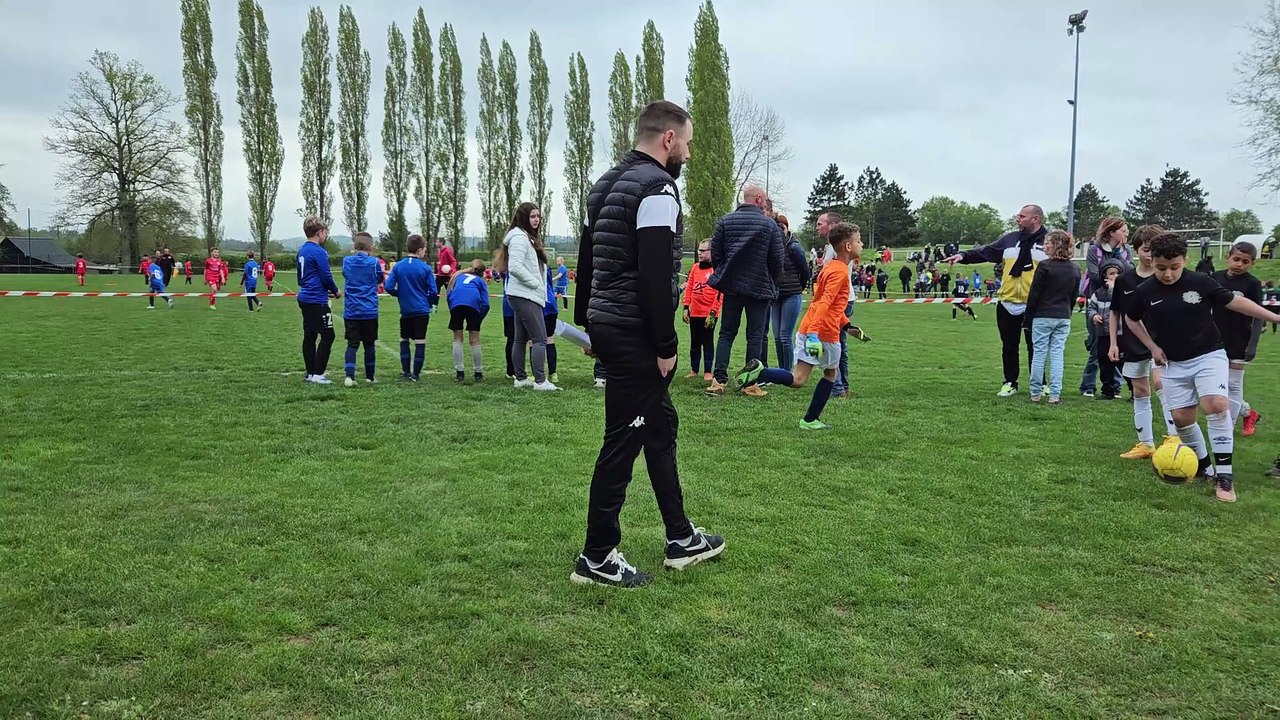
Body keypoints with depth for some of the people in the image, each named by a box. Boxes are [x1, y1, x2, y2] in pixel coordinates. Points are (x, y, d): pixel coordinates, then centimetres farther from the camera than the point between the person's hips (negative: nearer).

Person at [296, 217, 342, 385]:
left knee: (309, 336, 12)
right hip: (317, 300, -9)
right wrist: (336, 291, 4)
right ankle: (318, 374, -6)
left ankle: (310, 373, 16)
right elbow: (326, 277, -14)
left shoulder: (302, 250, 13)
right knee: (327, 336, -5)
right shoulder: (318, 252, -14)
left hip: (304, 298, 9)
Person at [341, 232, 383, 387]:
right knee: (369, 344, 11)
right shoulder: (374, 262, -7)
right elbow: (380, 281, 10)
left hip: (351, 311, 2)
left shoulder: (346, 261, 2)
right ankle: (369, 377, 19)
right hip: (370, 311, -2)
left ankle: (349, 376, -15)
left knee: (352, 344, 2)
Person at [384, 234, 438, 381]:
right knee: (420, 341, 4)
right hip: (422, 311, -2)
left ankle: (406, 372, 16)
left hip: (406, 310, 2)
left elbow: (389, 287, -5)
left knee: (404, 340, 16)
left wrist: (401, 294, 13)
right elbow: (433, 292, -4)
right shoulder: (425, 268, -6)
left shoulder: (398, 266, -1)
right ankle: (416, 374, 5)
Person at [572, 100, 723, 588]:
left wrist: (586, 323, 23)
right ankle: (597, 558, 8)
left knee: (661, 423, 18)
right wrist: (666, 345, -17)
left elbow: (585, 260, 19)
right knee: (623, 440, -2)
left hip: (604, 325, 10)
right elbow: (655, 276, -22)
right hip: (634, 335, -10)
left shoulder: (607, 184, 16)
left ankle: (681, 539, 27)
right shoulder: (657, 188, -14)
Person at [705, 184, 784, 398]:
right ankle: (750, 384, 5)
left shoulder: (725, 221, 0)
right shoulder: (770, 224, -6)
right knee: (755, 336, 5)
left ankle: (719, 380, 2)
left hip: (731, 286, 2)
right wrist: (772, 283, 12)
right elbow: (777, 260, -6)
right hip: (760, 288, -2)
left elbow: (715, 254, -1)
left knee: (726, 334, 9)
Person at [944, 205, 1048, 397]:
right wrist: (964, 256, -5)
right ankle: (1010, 383, 21)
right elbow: (985, 252, 10)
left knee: (1035, 348, 6)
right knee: (1009, 347, 10)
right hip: (1007, 304, 4)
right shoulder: (1010, 239, 11)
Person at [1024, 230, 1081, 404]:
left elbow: (1034, 294, -9)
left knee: (1039, 354, 2)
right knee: (1057, 354, 5)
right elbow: (1073, 296, 13)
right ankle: (1055, 394, 3)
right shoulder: (1075, 269, 6)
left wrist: (1028, 316, -2)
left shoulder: (1045, 266, -12)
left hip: (1043, 316, -4)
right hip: (1064, 317, 5)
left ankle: (1035, 393, 6)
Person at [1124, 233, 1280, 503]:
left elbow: (1235, 302, -2)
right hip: (1174, 363, 3)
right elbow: (1131, 319, 12)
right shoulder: (1145, 292, -7)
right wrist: (1152, 346, 4)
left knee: (1216, 405, -22)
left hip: (1209, 356, -3)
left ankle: (1224, 474, -14)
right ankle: (1204, 465, 26)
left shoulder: (1201, 283, -13)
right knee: (1181, 417, 3)